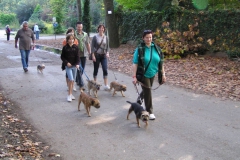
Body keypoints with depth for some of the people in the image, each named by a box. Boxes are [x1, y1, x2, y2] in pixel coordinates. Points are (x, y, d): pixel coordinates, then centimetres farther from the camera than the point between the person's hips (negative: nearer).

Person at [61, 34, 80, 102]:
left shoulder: (75, 47, 1)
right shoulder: (65, 47, -4)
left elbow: (77, 56, -1)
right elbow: (62, 57, 1)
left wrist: (77, 64, -15)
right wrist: (66, 62, -13)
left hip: (74, 66, 3)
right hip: (68, 66, -3)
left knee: (72, 80, 11)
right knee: (71, 79, -13)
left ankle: (71, 94, 23)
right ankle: (69, 95, -5)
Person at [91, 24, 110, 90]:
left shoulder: (106, 37, 5)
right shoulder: (95, 37, -4)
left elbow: (107, 46, 10)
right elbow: (92, 47, -4)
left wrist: (107, 53, -8)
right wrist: (93, 55, -11)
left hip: (104, 56, 2)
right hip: (97, 55, -2)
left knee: (105, 70, -7)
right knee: (96, 70, 8)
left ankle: (106, 85, -5)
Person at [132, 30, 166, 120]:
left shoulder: (156, 48, -2)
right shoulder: (140, 49, -14)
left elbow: (160, 62, 5)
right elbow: (135, 64, -16)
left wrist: (163, 74, 3)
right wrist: (134, 76, -21)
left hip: (152, 74, 5)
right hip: (143, 75, -5)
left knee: (146, 90, 20)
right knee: (147, 92, -4)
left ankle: (138, 102, 48)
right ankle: (150, 112, 9)